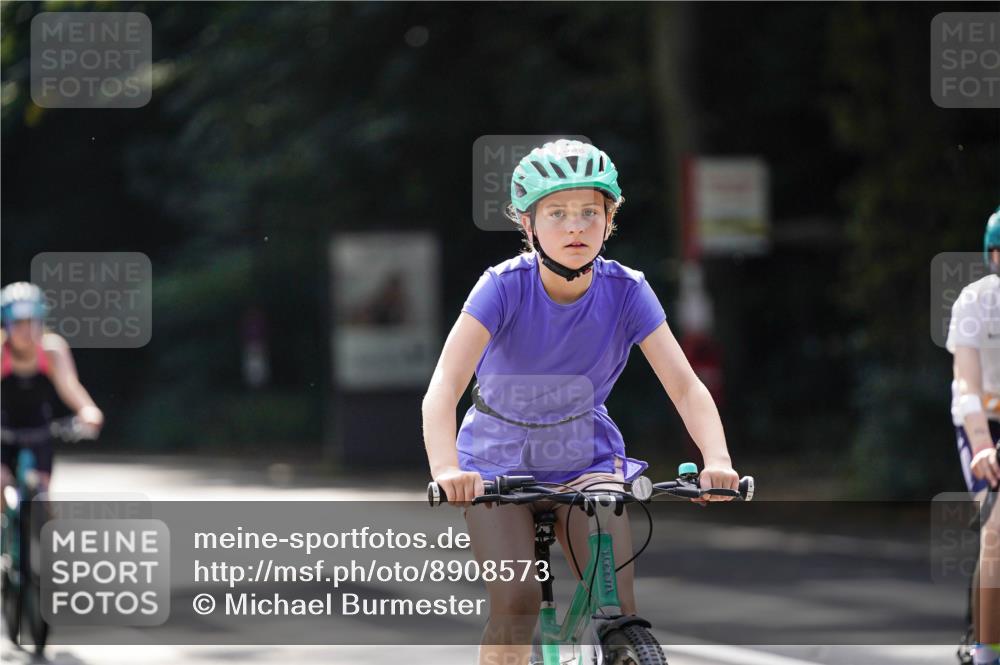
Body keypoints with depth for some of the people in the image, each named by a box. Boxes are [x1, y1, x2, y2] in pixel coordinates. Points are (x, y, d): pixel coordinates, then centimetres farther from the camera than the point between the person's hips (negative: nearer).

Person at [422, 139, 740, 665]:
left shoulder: (626, 291, -16)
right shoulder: (504, 287, -22)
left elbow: (686, 387, -21)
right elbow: (442, 390, -32)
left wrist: (717, 460, -40)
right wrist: (446, 470, -51)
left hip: (584, 461, 2)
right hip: (500, 460, -2)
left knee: (618, 609, -15)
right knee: (516, 602, -22)